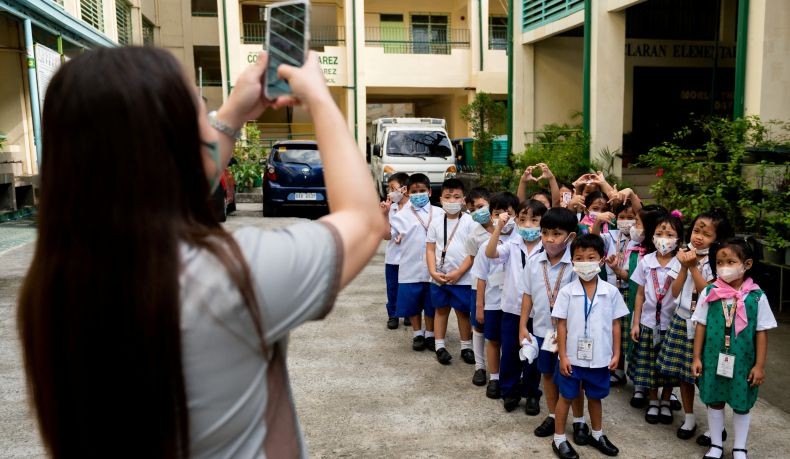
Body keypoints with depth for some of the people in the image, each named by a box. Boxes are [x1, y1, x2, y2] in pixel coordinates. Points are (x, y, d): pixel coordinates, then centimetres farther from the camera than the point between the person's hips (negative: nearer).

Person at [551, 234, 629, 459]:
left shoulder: (611, 292, -5)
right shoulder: (567, 292, -10)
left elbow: (615, 324, 3)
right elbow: (561, 325, -7)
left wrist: (616, 353, 2)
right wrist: (563, 356, -8)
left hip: (600, 357, 2)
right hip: (573, 357, -2)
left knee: (595, 397, 20)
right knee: (566, 396, 12)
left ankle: (597, 434, 40)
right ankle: (559, 438, 25)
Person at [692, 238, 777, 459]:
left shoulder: (757, 297, -10)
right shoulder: (710, 293, -7)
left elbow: (762, 333, -4)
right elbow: (701, 326, -1)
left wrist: (759, 365, -4)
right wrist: (697, 358, 0)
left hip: (743, 362, -1)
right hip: (714, 359, 1)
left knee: (742, 405, 14)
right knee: (714, 401, 14)